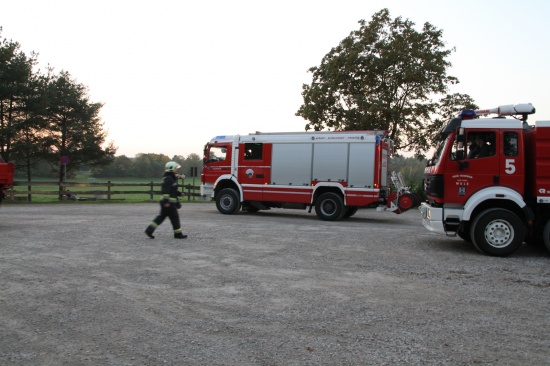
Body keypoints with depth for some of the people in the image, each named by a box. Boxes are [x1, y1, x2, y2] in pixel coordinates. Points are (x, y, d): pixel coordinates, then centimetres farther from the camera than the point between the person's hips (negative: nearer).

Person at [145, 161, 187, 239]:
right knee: (174, 217, -1)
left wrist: (179, 193, 19)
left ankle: (149, 230, 11)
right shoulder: (168, 179, -16)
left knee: (162, 216, 12)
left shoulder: (172, 178, 17)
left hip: (168, 202, 10)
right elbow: (165, 191, -23)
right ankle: (178, 233, 7)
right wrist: (166, 201, -28)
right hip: (169, 203, -10)